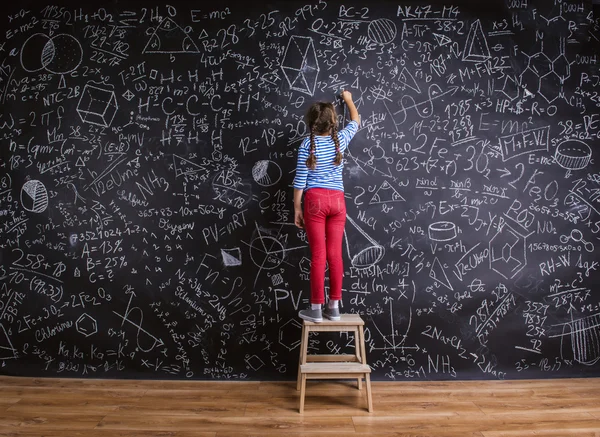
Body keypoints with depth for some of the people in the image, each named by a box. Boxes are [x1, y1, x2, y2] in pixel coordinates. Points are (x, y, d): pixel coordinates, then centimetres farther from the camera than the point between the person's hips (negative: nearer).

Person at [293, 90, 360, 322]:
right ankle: (334, 306, 12)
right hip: (338, 200, 3)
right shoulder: (340, 139, 4)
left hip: (315, 200, -3)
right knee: (335, 254, 5)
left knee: (318, 256, -1)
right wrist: (348, 99, 42)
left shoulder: (307, 144, -4)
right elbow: (356, 120, 26)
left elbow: (300, 181, -5)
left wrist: (297, 209, 3)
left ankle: (316, 308, 6)